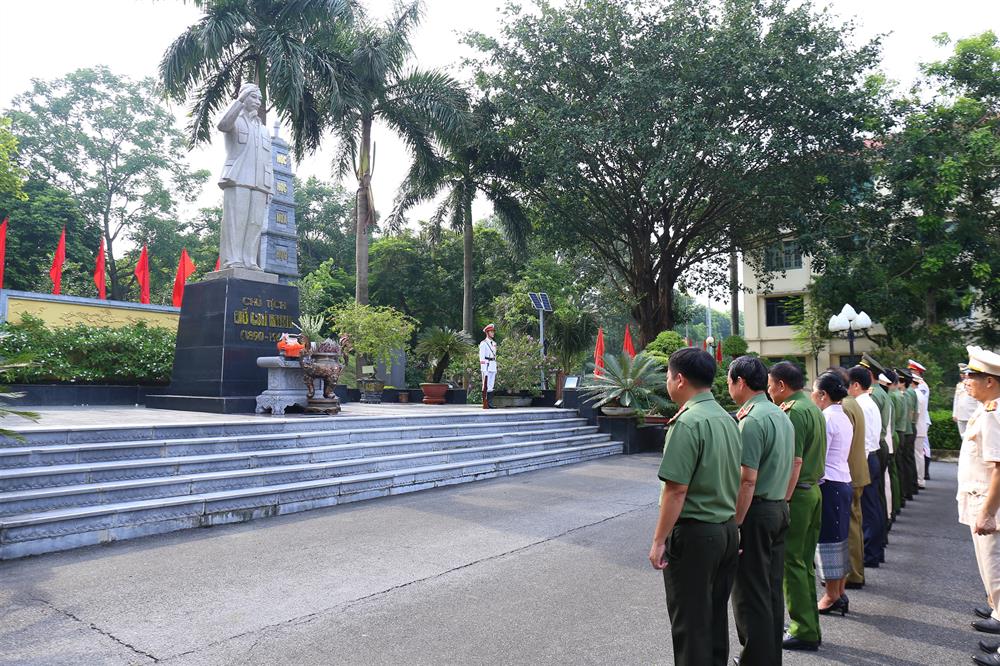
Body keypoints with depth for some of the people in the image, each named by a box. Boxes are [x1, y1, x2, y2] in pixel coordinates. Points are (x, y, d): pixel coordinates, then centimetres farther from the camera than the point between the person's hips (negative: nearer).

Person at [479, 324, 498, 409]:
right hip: (486, 367, -7)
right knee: (486, 386, -5)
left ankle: (490, 404, 11)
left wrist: (495, 368, 17)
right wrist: (484, 369, -18)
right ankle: (485, 405, -2)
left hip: (493, 366, 7)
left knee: (491, 386, 8)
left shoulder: (494, 343, 16)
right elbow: (481, 357, -12)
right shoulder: (483, 343, -7)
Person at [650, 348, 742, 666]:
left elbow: (676, 489, -22)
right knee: (716, 616, 20)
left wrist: (659, 540, -16)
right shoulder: (727, 418, 6)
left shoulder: (687, 422, -20)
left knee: (690, 623, 6)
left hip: (694, 533, -8)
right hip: (727, 530, 8)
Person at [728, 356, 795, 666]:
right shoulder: (781, 416, 11)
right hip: (780, 509, 10)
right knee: (772, 591, 18)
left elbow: (748, 480, -22)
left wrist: (734, 525, -19)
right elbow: (794, 465, 18)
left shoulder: (752, 420, -19)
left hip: (756, 512, -10)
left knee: (750, 595, 1)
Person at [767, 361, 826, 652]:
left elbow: (795, 461, -22)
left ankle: (804, 631, 8)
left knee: (792, 562, 0)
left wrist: (783, 500, -21)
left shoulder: (794, 412, -17)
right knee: (805, 562, 17)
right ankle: (809, 627, 27)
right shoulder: (813, 407, 14)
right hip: (813, 489, 10)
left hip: (796, 493, -10)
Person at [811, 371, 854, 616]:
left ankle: (832, 597, 9)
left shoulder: (827, 418, -15)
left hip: (829, 485, -9)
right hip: (843, 482, 9)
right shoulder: (843, 417, 13)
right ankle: (840, 593, 24)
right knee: (840, 538, 15)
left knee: (828, 539, 0)